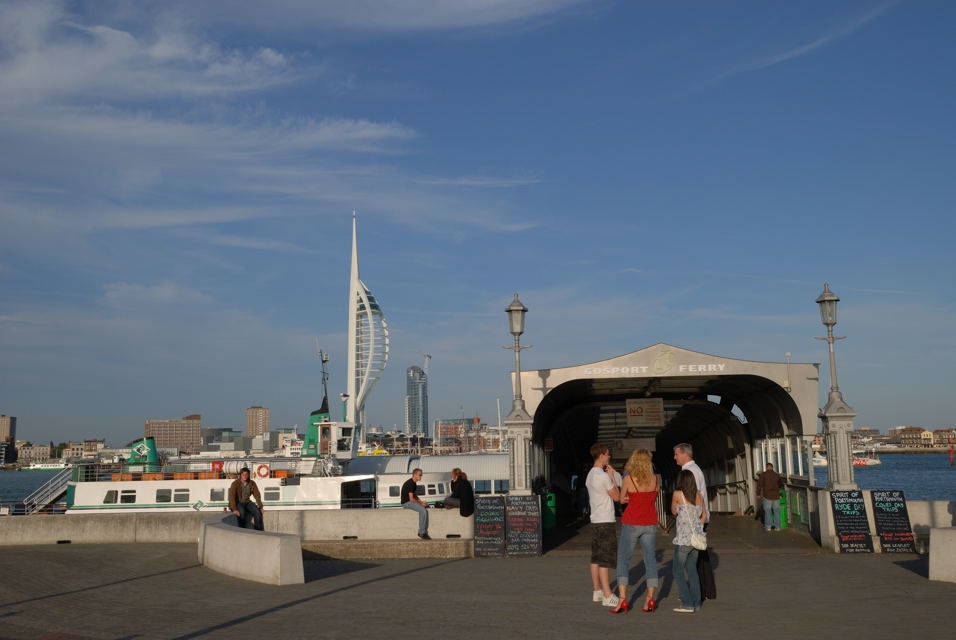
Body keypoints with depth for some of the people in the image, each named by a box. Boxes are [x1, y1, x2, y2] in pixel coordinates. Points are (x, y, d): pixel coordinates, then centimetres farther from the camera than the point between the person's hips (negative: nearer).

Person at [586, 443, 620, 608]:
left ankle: (597, 591, 20)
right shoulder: (603, 476, -17)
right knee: (606, 559, -8)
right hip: (605, 521, -9)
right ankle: (608, 596, -8)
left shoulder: (590, 475, 12)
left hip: (595, 520, 9)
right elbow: (617, 497, -9)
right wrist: (612, 476, -3)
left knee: (596, 558, 13)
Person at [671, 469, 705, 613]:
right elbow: (702, 516, 14)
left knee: (678, 571, 4)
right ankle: (696, 603, 16)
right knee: (692, 569, 16)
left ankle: (687, 604, -1)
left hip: (683, 539, -6)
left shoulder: (678, 494, -9)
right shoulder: (699, 496, 5)